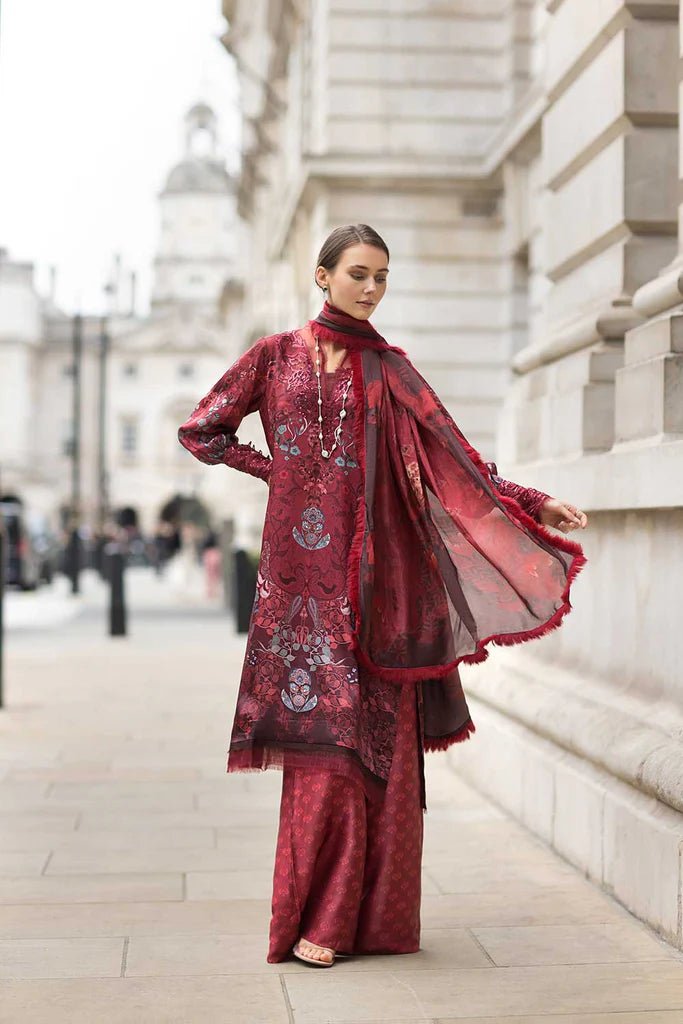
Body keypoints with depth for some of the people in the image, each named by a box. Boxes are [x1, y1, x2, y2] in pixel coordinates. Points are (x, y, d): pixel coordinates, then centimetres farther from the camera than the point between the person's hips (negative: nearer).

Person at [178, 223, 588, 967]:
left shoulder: (389, 369, 12)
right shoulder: (276, 355, 8)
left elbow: (451, 455, 7)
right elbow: (201, 431, 13)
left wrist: (535, 505, -2)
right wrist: (281, 473, 4)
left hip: (379, 573, 2)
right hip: (309, 572, -2)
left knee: (383, 738, 0)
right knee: (325, 736, -6)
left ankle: (377, 915, 9)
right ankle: (315, 917, 2)